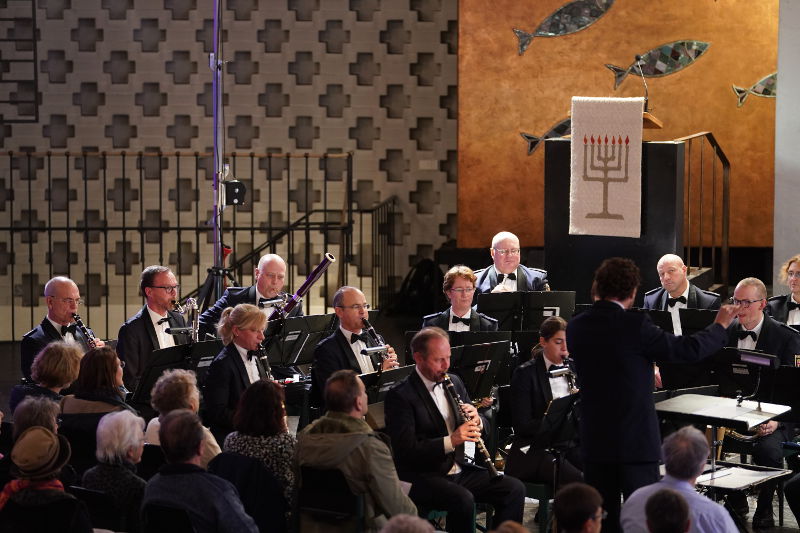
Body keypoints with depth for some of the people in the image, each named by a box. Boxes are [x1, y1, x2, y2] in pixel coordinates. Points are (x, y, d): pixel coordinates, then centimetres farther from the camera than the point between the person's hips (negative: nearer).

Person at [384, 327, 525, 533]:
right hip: (421, 477, -7)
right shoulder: (400, 396, -13)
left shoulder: (454, 382, 10)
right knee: (463, 499, -34)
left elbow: (482, 428, 18)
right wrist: (450, 441, -31)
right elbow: (406, 450, -21)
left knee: (515, 488, -9)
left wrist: (477, 421, -7)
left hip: (457, 468, 7)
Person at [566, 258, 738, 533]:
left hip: (594, 441, 5)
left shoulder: (575, 326, 2)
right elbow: (690, 348, -9)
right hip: (636, 439, -5)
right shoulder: (635, 324, -15)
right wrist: (719, 326, 9)